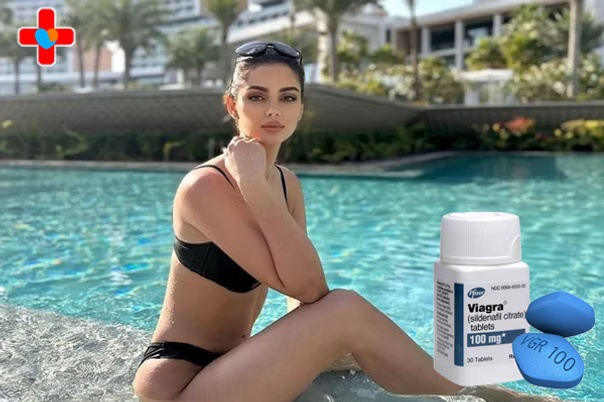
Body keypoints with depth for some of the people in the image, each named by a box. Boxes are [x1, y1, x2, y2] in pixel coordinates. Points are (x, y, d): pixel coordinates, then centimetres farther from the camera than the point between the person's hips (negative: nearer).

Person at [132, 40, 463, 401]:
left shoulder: (286, 183, 3)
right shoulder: (204, 186, -21)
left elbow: (313, 291, -1)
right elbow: (305, 286, -28)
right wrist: (253, 185, -29)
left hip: (229, 362, 8)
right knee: (347, 310, -22)